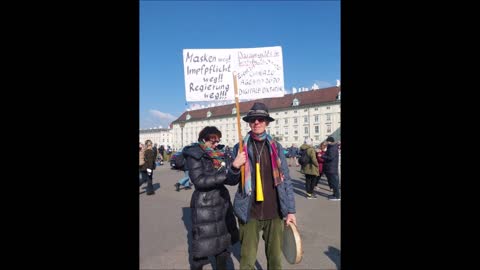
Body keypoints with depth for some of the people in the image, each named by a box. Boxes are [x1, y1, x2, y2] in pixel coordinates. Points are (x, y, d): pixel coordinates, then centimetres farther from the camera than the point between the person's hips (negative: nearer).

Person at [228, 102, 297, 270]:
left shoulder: (276, 147, 3)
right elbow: (233, 180, 4)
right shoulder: (240, 148, 0)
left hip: (275, 212, 2)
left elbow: (286, 180, 5)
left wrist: (291, 210, 2)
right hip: (250, 213, -1)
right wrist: (235, 167, -17)